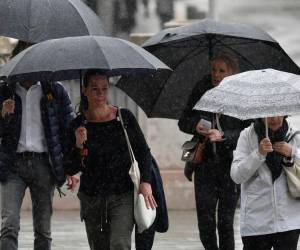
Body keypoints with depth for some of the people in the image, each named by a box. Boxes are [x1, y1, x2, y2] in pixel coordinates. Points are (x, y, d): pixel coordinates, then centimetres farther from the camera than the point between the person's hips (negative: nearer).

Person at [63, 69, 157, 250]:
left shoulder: (124, 117, -1)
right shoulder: (78, 125, 0)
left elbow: (143, 152, 6)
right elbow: (70, 170, 0)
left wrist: (145, 181, -7)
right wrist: (78, 146, -17)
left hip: (123, 196, -2)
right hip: (91, 199, 2)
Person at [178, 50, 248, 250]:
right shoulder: (202, 90, 4)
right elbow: (183, 121, 10)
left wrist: (223, 136, -24)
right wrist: (195, 125, -11)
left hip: (231, 165, -3)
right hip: (206, 164, 3)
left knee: (226, 221, -4)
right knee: (205, 219, 1)